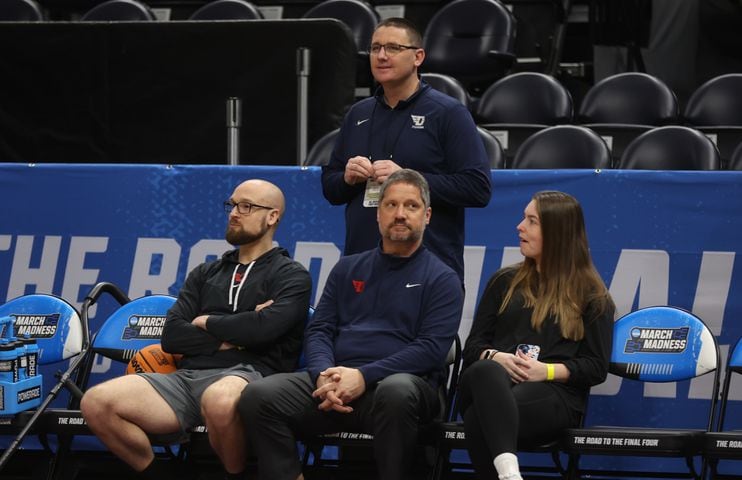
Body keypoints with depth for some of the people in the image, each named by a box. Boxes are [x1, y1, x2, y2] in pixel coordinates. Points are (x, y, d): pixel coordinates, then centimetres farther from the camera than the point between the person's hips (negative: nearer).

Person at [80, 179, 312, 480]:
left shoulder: (291, 276, 9)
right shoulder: (205, 274, 25)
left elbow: (264, 327, -11)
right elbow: (172, 336, 12)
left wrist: (207, 323, 5)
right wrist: (231, 337, -1)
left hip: (247, 375, -5)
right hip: (187, 377, 5)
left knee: (220, 400, -44)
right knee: (96, 403, -21)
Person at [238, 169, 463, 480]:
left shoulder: (442, 279, 9)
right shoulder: (349, 268, 23)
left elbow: (431, 348, -4)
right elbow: (318, 330, 16)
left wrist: (364, 376, -16)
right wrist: (325, 374, -8)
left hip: (404, 380, -4)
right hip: (335, 382, 4)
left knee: (396, 392, -42)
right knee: (258, 396, -23)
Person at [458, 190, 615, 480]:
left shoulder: (591, 294, 15)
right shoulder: (504, 282, 26)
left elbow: (596, 367, 7)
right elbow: (473, 347, 18)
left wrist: (547, 370, -11)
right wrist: (496, 357, -6)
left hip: (554, 393, -3)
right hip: (493, 379, 3)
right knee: (485, 370, -41)